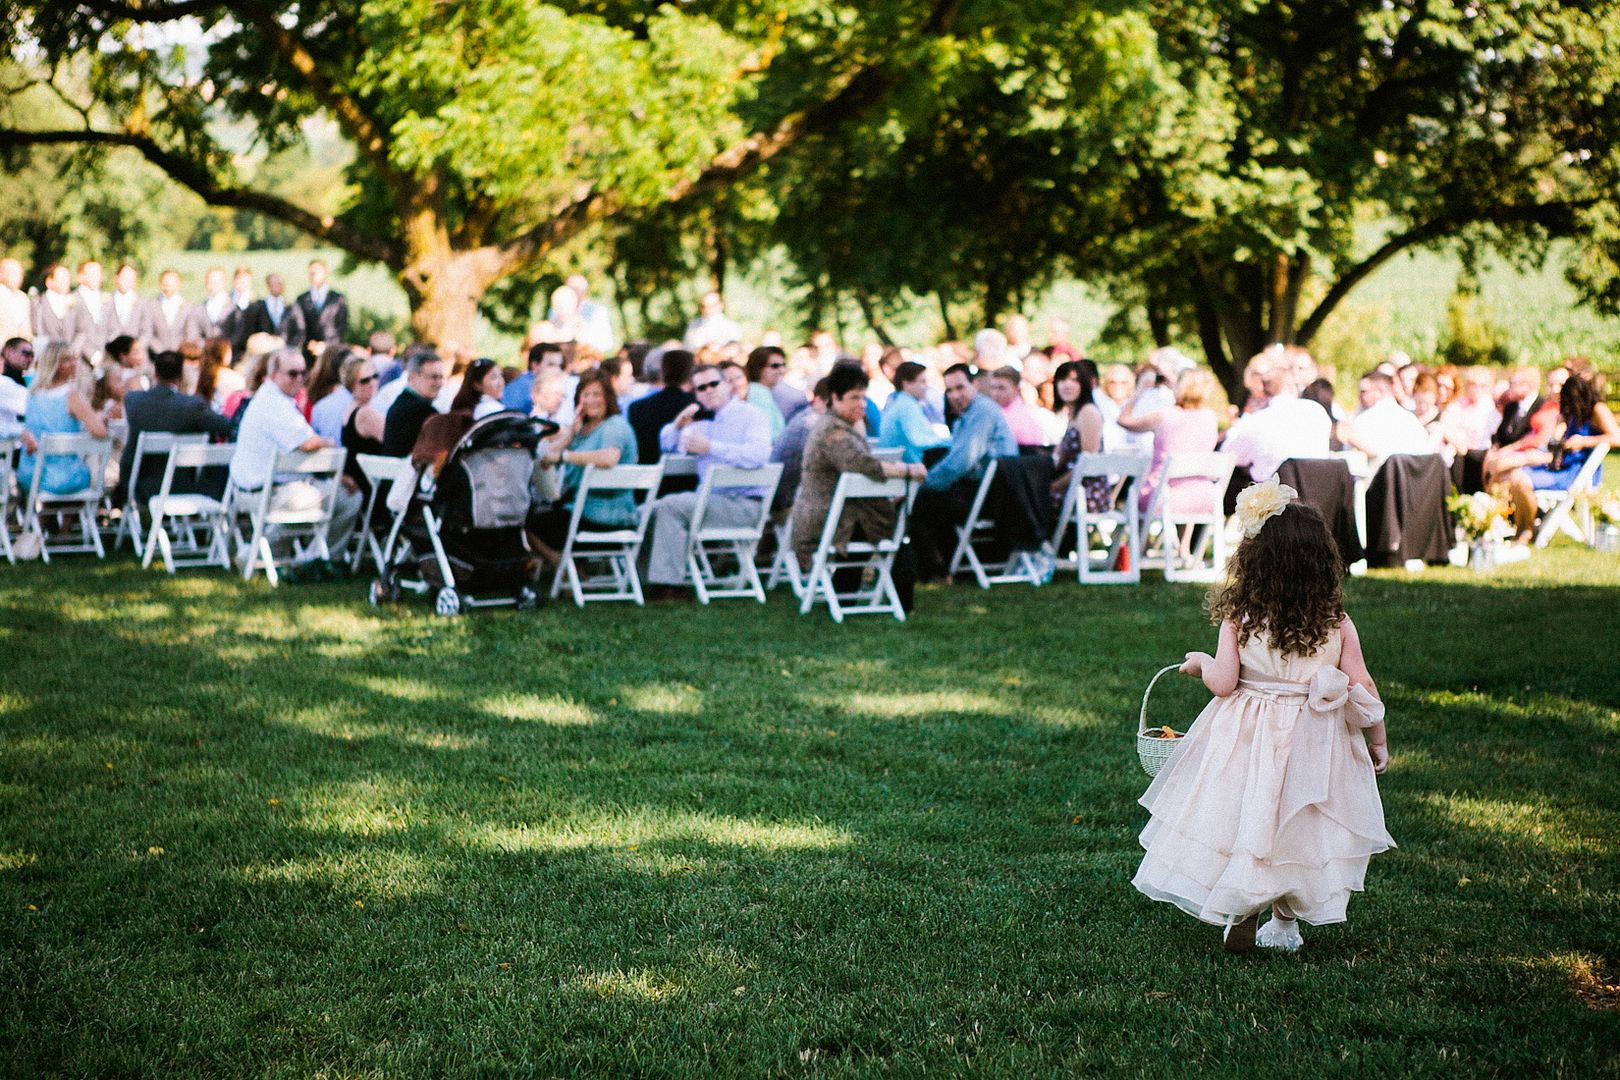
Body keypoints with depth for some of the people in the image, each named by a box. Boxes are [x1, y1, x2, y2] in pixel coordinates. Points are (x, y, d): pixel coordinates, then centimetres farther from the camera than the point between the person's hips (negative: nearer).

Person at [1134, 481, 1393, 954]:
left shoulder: (1239, 617, -13)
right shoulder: (1337, 622, -8)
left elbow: (1223, 682, -14)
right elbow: (1362, 688, -7)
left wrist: (1201, 662, 7)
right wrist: (1378, 740, 6)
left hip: (1247, 738, -2)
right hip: (1315, 739, 2)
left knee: (1246, 820, 13)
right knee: (1298, 828, 16)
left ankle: (1240, 914, 7)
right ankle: (1286, 923, 22)